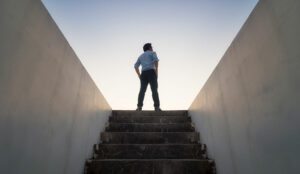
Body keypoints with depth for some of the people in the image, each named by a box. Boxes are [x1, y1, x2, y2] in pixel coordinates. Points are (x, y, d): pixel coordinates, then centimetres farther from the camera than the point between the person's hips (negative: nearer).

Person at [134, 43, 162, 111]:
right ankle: (157, 107, -17)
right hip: (151, 72, -4)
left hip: (144, 74, 4)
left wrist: (139, 75, 13)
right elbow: (156, 60, -8)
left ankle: (139, 107, -15)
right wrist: (156, 71, -7)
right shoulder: (153, 53, 14)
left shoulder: (141, 56, 28)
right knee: (154, 90, -9)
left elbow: (136, 66, 16)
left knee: (142, 91, -3)